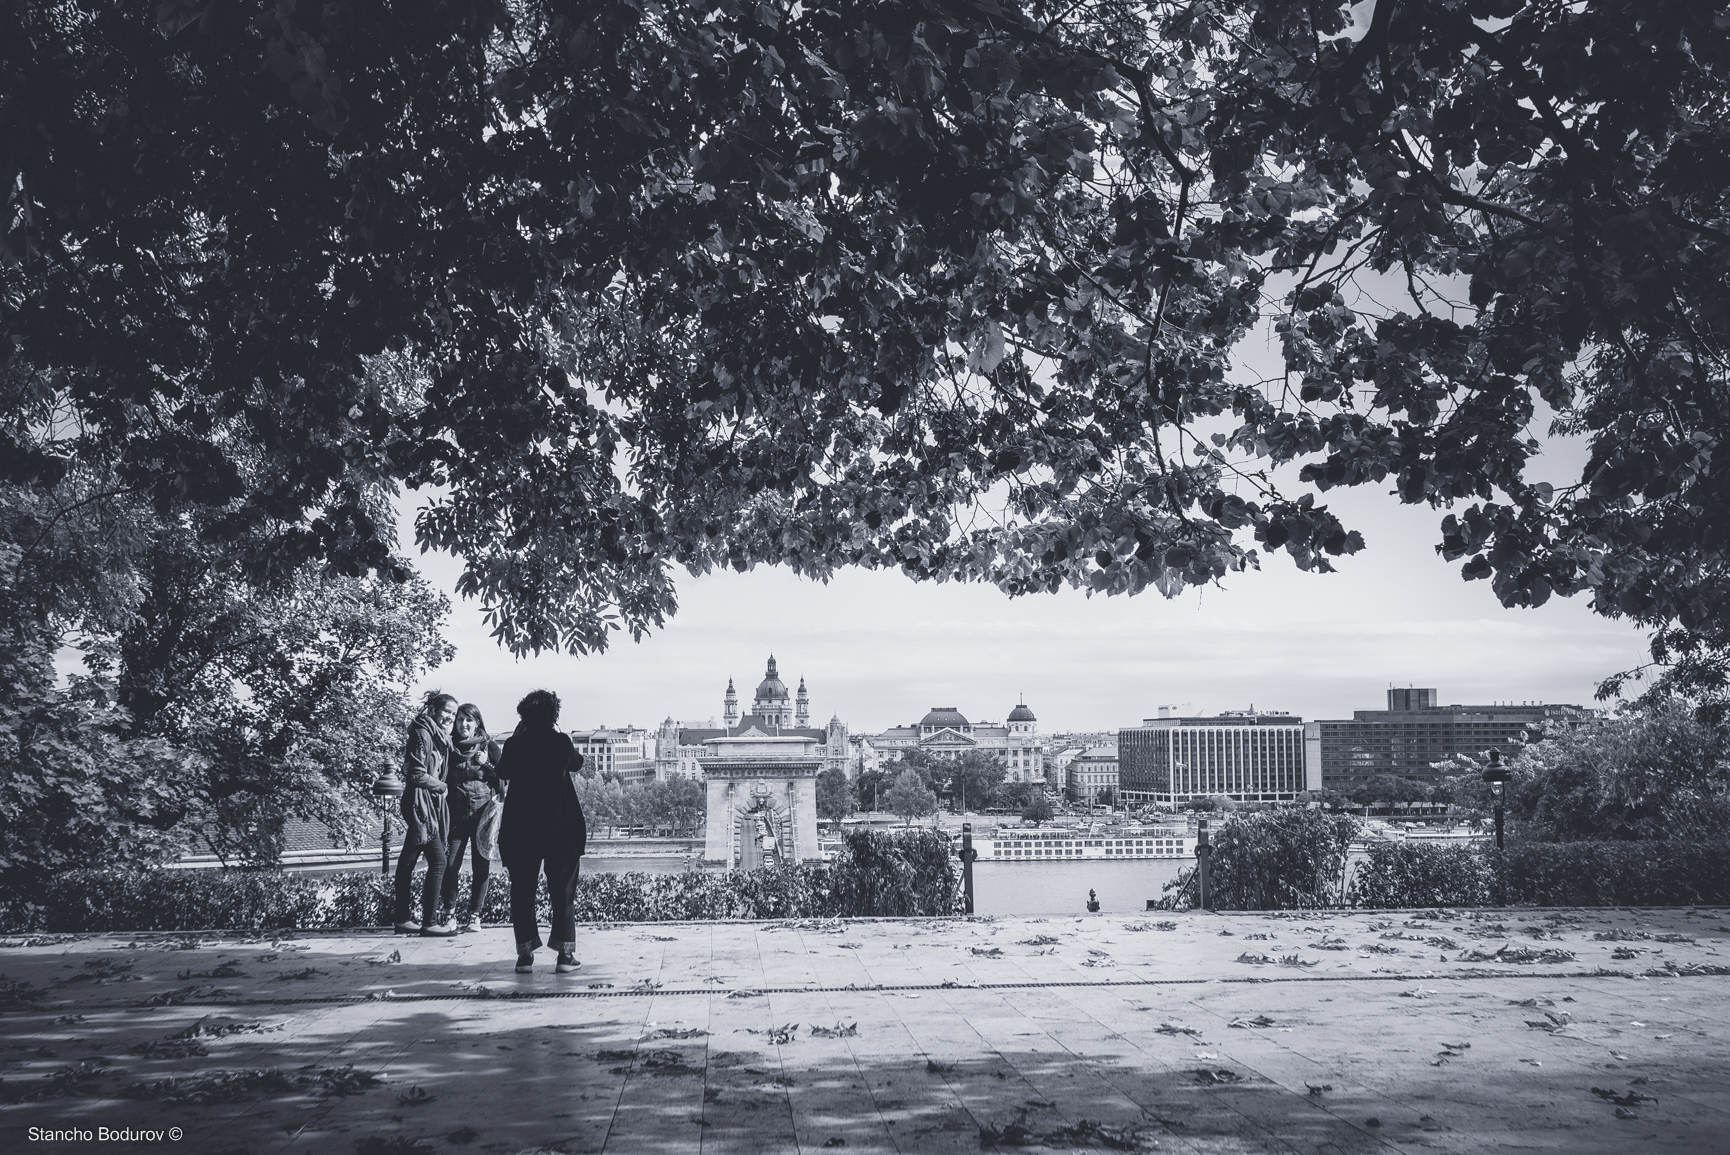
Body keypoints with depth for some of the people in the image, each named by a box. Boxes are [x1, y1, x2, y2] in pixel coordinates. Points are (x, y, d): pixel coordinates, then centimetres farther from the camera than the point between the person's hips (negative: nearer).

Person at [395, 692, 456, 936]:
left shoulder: (439, 736, 16)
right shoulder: (422, 733, -14)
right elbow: (417, 773, -19)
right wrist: (441, 786, -8)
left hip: (430, 805, 10)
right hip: (420, 803, -10)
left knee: (408, 861, 13)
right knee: (438, 861, -10)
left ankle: (402, 919, 18)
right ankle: (429, 922, -7)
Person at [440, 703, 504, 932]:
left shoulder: (490, 747, 4)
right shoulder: (449, 746, 7)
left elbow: (503, 779, 5)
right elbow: (443, 778, 11)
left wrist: (486, 764, -9)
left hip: (483, 812, -1)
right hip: (456, 813, 1)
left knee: (482, 865, 0)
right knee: (450, 864, -5)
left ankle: (474, 914, 9)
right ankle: (448, 912, 8)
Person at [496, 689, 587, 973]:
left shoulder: (514, 744, -5)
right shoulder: (561, 742, -9)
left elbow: (503, 772, 13)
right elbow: (577, 764, 11)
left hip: (521, 829, 1)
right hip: (561, 828, -1)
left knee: (522, 890, 9)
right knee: (563, 890, 6)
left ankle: (525, 952, 6)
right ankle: (565, 953, 4)